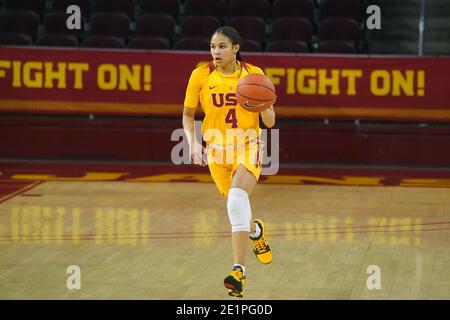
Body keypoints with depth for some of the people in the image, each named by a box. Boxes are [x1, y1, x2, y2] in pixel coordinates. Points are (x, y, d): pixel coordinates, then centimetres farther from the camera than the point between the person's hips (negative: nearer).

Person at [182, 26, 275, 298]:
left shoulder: (254, 74, -5)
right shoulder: (201, 76, -5)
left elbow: (270, 122, -2)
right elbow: (188, 114, 7)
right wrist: (193, 141, -9)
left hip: (248, 146, -2)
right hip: (216, 150, 2)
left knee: (237, 198, -27)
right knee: (236, 206, 12)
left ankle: (239, 272, -29)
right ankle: (256, 230, 51)